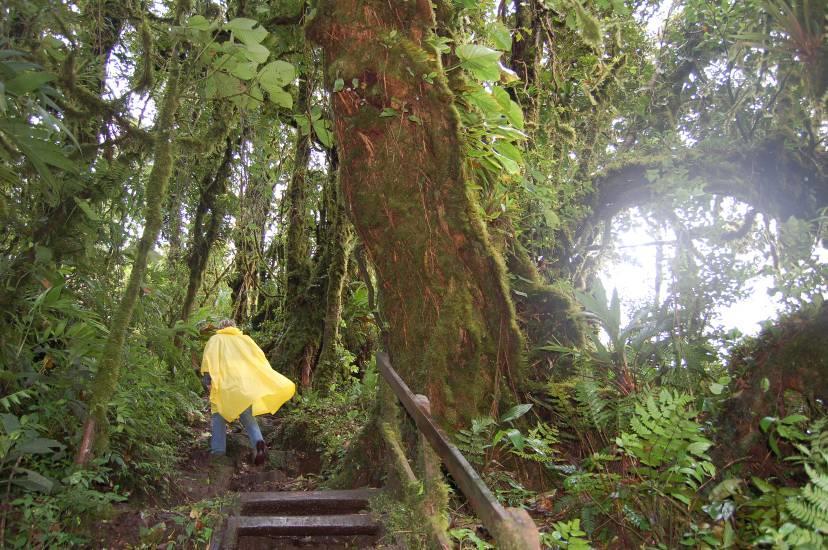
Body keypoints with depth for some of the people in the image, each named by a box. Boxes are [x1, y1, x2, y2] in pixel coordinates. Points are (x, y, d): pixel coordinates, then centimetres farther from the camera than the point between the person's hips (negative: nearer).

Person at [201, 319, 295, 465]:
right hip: (246, 385, 2)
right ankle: (258, 442, -15)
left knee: (219, 417, 12)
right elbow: (260, 357, 12)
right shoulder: (245, 339, 23)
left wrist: (208, 379, -7)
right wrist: (268, 380, 10)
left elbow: (208, 359, -1)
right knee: (248, 418, 8)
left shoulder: (216, 339, 17)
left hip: (225, 384, -2)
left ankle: (218, 451, 4)